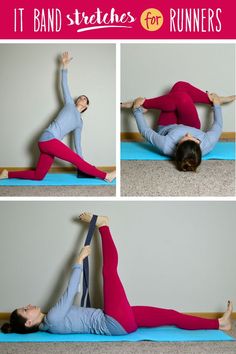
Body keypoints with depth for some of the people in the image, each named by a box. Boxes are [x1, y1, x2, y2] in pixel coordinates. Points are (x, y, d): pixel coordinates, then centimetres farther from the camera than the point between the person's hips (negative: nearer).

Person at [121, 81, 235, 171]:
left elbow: (145, 131, -27)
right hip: (191, 127, 1)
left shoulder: (166, 147, -46)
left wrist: (137, 110, -12)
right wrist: (216, 104, -2)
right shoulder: (206, 146, -40)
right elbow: (218, 126, -18)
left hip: (165, 129, -1)